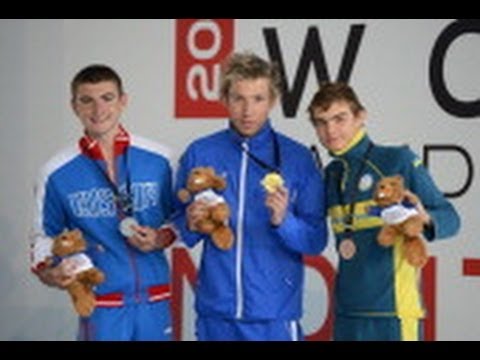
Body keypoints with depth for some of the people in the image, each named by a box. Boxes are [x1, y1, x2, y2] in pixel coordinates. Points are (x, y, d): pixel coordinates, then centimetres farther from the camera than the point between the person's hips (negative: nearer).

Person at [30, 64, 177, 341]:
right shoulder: (57, 174, -1)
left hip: (156, 300, 2)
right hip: (100, 303, -2)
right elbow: (45, 235, 7)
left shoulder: (157, 159, 3)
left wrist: (162, 239, -7)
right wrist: (46, 271, -12)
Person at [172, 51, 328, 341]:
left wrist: (283, 221, -18)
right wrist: (191, 224, -11)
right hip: (216, 310, 1)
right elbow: (179, 226, 11)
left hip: (276, 313, -1)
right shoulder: (199, 154, 3)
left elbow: (316, 240, 0)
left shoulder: (298, 159, 0)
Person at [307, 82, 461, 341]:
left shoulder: (399, 161, -6)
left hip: (393, 311, -7)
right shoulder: (331, 175, 14)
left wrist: (424, 219, -26)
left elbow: (449, 218, -6)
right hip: (347, 314, 7)